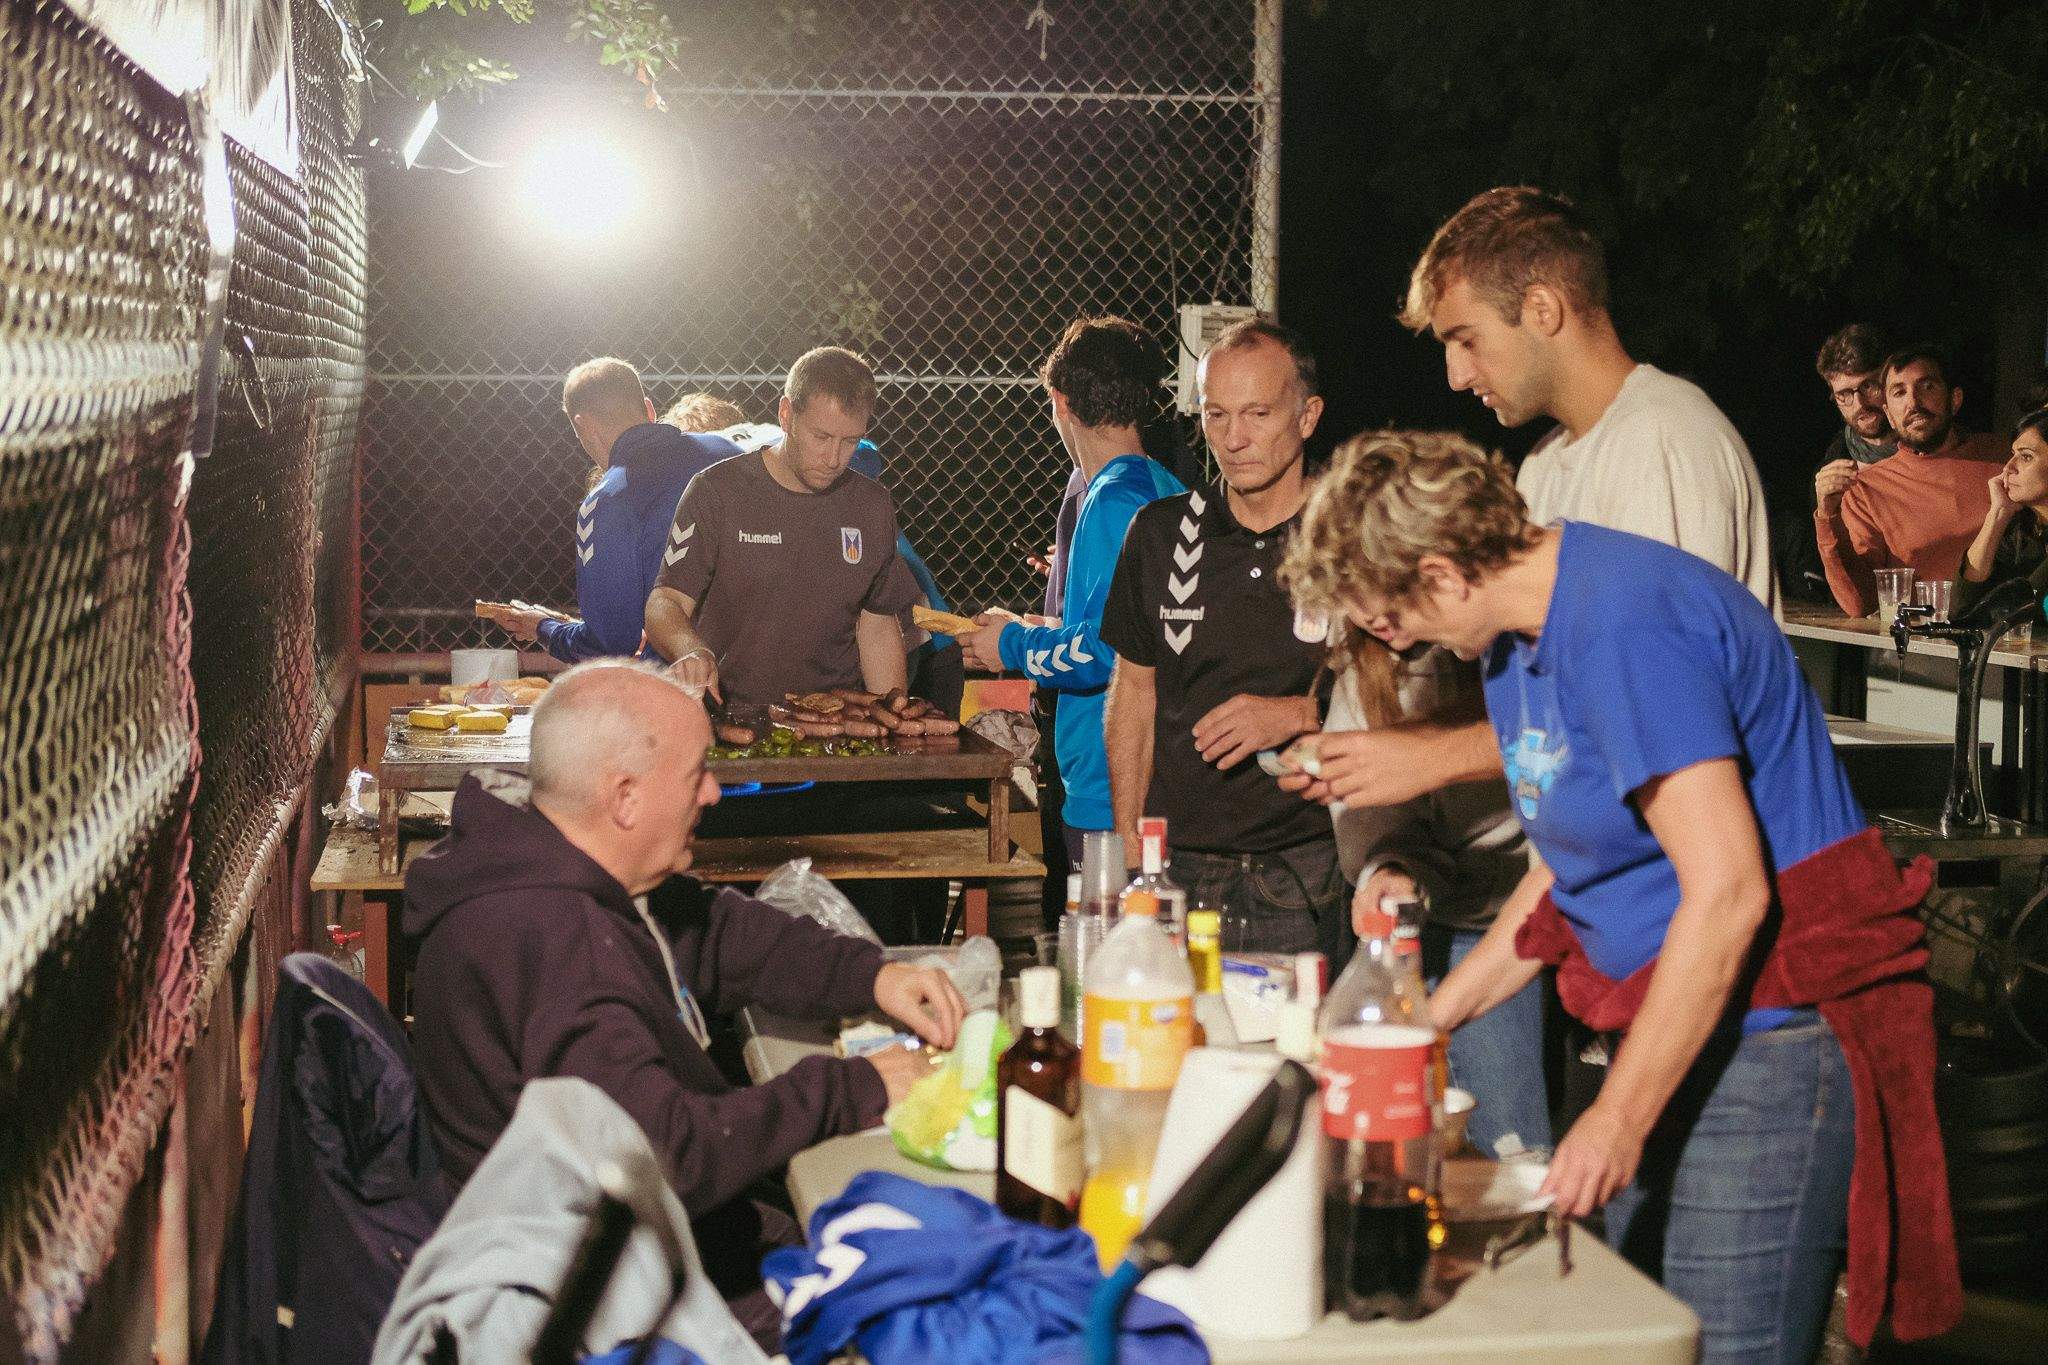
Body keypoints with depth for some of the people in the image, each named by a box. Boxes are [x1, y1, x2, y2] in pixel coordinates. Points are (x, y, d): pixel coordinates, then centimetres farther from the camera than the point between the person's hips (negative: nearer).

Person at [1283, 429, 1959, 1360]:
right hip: (1663, 1033, 10)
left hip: (1766, 1034, -10)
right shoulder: (1514, 642, 11)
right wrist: (1422, 1025, 14)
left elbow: (1727, 891, -25)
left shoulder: (1623, 625, -21)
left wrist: (1618, 1120, -21)